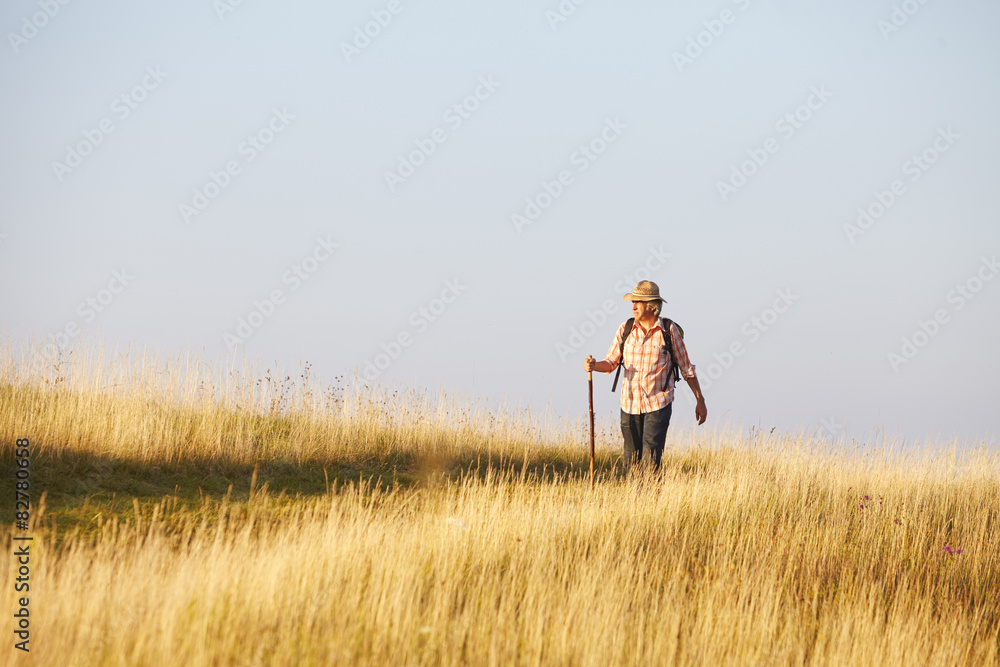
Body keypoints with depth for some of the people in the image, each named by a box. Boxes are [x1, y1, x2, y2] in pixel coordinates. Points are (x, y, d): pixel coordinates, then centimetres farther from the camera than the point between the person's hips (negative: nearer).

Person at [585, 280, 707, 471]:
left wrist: (700, 401, 5)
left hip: (659, 404, -3)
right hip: (630, 404, 3)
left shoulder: (669, 331, -4)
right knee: (631, 462, 8)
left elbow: (687, 369, 3)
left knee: (651, 458, -15)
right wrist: (594, 365, -16)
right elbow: (611, 363, 7)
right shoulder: (625, 329, 3)